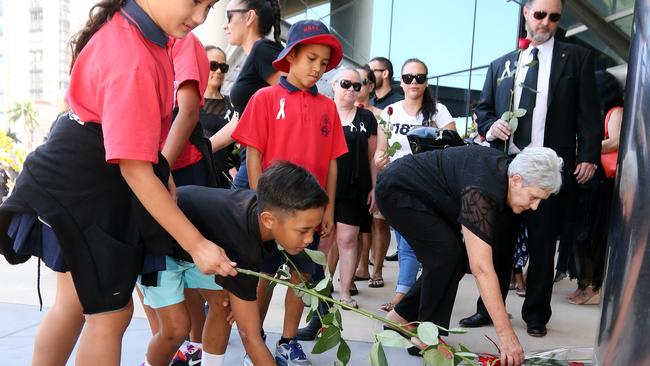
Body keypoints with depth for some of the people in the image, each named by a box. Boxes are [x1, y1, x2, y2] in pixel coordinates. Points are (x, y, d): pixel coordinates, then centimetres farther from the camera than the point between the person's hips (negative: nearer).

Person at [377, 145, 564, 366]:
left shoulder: (504, 167, -8)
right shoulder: (481, 191, -35)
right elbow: (481, 269, -37)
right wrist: (506, 334, -36)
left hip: (422, 194, 9)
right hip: (397, 189, -9)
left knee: (455, 259, 3)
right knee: (447, 253, -21)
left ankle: (401, 317, 15)